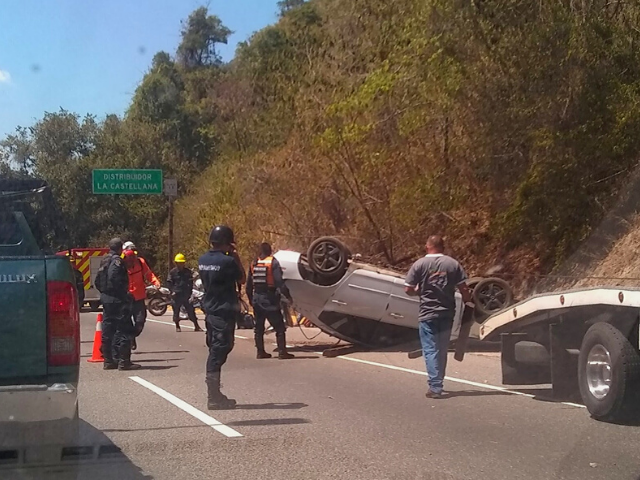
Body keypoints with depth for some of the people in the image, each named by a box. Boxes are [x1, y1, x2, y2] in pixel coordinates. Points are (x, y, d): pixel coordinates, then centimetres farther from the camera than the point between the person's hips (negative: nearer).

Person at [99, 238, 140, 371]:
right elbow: (116, 279, -22)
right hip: (117, 299, -10)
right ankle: (124, 361, -9)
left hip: (106, 298, 10)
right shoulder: (116, 260, -12)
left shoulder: (105, 260, 16)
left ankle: (108, 360, 15)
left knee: (108, 330, 11)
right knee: (124, 330, -7)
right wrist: (125, 294, -16)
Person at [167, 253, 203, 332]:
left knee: (191, 310, 0)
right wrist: (172, 291, -11)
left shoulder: (188, 272, 7)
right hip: (177, 294, -1)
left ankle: (196, 326, 2)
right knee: (176, 311, 4)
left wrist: (190, 291, 5)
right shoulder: (173, 272, 0)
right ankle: (177, 326, 17)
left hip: (186, 294, 1)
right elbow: (169, 282, 1)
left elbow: (191, 282, 14)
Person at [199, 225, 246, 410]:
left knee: (215, 350, 16)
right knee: (219, 351, -6)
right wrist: (236, 256, -1)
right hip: (224, 311, -8)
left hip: (210, 310, 8)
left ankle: (214, 394, 22)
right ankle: (214, 398, -3)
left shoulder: (203, 260, 6)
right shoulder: (227, 261, -16)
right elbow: (242, 279, -4)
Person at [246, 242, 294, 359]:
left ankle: (260, 352, 15)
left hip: (257, 298, 6)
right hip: (269, 299, -5)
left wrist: (250, 299, 24)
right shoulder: (273, 262, -8)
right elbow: (279, 282, -16)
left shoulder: (254, 264, 8)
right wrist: (288, 296, -10)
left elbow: (249, 284, 13)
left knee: (259, 327, 14)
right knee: (279, 327, -2)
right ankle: (282, 352, -7)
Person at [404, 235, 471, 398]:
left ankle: (435, 386, -10)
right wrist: (468, 300, 16)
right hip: (447, 313, 3)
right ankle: (438, 384, 25)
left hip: (428, 314, -3)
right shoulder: (453, 264, 0)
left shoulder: (420, 264, -5)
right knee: (442, 350, 15)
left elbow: (408, 290, -5)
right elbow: (464, 289, -2)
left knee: (430, 350, -1)